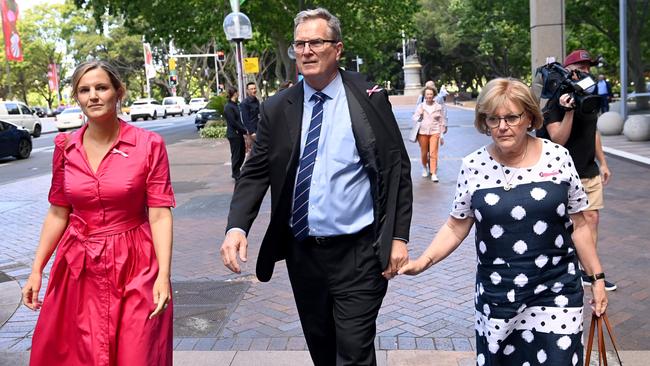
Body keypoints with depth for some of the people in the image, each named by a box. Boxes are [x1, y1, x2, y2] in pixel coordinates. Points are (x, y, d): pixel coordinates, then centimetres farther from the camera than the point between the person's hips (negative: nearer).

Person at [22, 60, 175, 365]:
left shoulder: (149, 145, -9)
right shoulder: (65, 146, 2)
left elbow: (160, 215, -11)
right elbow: (58, 213, 9)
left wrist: (163, 275, -19)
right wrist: (36, 269, 6)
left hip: (134, 267, -3)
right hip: (78, 269, 4)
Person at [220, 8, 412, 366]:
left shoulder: (369, 99, -4)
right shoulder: (277, 108, 3)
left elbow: (397, 170, -2)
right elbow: (255, 173, 3)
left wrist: (398, 236, -8)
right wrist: (237, 227, -14)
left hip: (358, 253, -3)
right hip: (302, 252, 4)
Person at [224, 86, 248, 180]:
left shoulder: (235, 105, 14)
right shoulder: (228, 107, -14)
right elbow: (233, 122, -18)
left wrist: (244, 129, 5)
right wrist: (245, 130, -15)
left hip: (239, 133, 9)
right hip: (233, 134, -9)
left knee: (242, 153, 14)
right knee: (236, 155, 0)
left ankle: (236, 173, 26)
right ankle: (236, 175, 10)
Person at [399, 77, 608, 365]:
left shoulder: (558, 157, -4)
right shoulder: (473, 166, -4)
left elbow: (578, 225, 4)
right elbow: (456, 227, 2)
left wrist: (597, 277, 6)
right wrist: (422, 262, -11)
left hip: (556, 294, 0)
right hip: (496, 298, 1)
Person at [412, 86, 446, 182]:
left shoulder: (439, 107, 5)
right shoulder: (420, 106, 6)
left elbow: (442, 122, 8)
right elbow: (414, 118, 9)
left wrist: (441, 135, 6)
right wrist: (419, 115, -12)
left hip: (434, 132, -1)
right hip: (422, 132, 1)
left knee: (433, 153, -10)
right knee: (424, 153, 8)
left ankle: (434, 174, -9)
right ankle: (424, 168, 34)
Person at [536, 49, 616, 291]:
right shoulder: (556, 104, -12)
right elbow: (559, 139, -21)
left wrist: (602, 163, 21)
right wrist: (569, 111, -30)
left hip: (590, 173, 7)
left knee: (592, 219, 7)